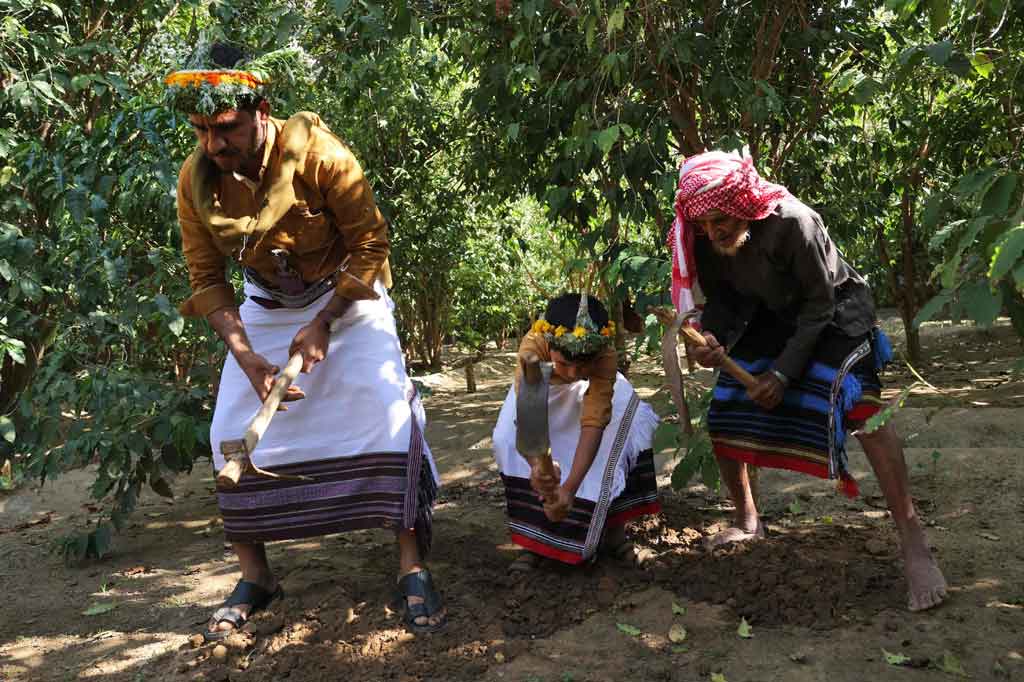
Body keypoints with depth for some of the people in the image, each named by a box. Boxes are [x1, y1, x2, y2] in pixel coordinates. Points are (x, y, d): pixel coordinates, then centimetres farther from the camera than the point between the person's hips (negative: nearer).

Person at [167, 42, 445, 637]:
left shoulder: (317, 153, -26)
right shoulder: (196, 178, -14)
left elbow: (370, 246, -18)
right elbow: (208, 281, -6)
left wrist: (323, 324, -24)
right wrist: (247, 358, -19)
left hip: (346, 293, -4)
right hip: (267, 306, 4)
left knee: (387, 409, -19)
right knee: (233, 430, -1)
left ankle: (413, 566, -8)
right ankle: (254, 576, 15)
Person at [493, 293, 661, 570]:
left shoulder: (604, 353, -40)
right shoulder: (532, 345, -43)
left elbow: (594, 422, -45)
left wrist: (569, 488, -55)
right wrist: (537, 464, -74)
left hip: (592, 387, 1)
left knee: (632, 424, -21)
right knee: (509, 440, -24)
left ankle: (614, 531, -6)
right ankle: (534, 540, -9)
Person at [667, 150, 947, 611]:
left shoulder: (791, 221, -34)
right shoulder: (704, 238, -19)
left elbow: (819, 303, -23)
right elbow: (719, 299, -5)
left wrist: (784, 372, -25)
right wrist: (711, 337, -28)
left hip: (832, 313, -5)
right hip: (769, 319, 6)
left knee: (859, 406, -27)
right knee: (721, 415, -1)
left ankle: (913, 543, -20)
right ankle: (748, 522, 20)